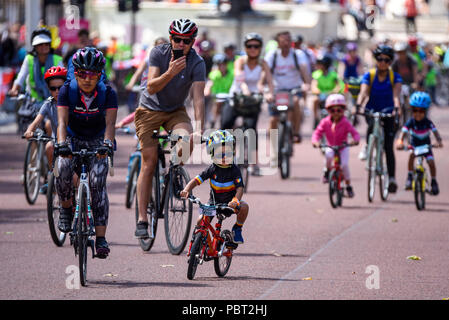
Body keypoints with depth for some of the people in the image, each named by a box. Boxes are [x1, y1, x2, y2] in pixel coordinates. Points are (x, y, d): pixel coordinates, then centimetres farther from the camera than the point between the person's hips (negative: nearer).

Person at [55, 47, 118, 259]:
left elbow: (110, 123, -28)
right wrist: (61, 143, -44)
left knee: (98, 182, -20)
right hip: (73, 140, 1)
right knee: (63, 170, -29)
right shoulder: (67, 91, -17)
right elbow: (62, 121, -26)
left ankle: (101, 238, -21)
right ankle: (66, 208, 1)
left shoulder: (107, 94, -18)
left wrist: (107, 143, -47)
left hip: (97, 143, 0)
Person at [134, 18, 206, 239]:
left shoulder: (197, 63, -15)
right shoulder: (159, 53, -16)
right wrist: (169, 73, -43)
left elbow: (198, 97, -23)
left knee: (187, 141, -30)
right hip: (150, 110, -1)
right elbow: (151, 88, -25)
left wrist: (199, 128, -34)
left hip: (176, 111, 1)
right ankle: (142, 219, -6)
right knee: (149, 162, -10)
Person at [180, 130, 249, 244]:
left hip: (230, 202, -1)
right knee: (200, 222, -18)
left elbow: (240, 188, -22)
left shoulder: (234, 169, -15)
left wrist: (235, 201, -43)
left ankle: (237, 229, -5)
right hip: (214, 203, 1)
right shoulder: (212, 169, -12)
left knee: (244, 207, -32)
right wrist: (186, 190, -35)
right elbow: (196, 181, -15)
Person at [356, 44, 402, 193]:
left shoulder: (395, 77, -6)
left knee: (388, 147, -9)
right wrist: (358, 105, -42)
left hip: (388, 113, 0)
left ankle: (392, 179, -7)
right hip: (371, 111, 0)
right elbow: (363, 93, -21)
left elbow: (396, 94, -23)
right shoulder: (369, 76, -6)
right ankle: (367, 147, -12)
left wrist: (397, 108, -43)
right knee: (373, 124, -37)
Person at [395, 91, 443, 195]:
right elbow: (403, 132, -32)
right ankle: (410, 177, -19)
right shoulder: (411, 122, -20)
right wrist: (400, 141, -53)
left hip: (426, 145, 1)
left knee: (431, 161, -15)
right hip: (414, 145, -1)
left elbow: (435, 132, -27)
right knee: (412, 154, -31)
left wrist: (439, 141, -48)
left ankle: (434, 182, 8)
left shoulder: (428, 122, -19)